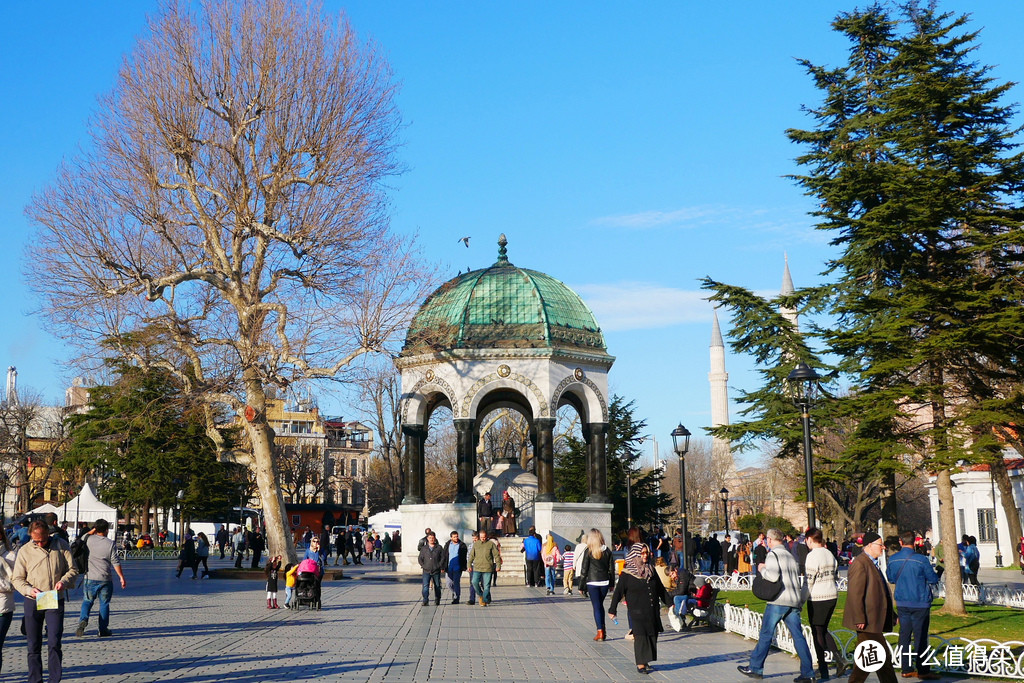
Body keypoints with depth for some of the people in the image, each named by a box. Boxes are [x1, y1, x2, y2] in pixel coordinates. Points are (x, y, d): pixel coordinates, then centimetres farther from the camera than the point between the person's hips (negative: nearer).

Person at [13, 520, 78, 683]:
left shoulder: (61, 545, 2)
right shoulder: (25, 551, 1)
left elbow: (72, 569, 6)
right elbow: (16, 578, 3)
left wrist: (63, 581, -15)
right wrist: (29, 590, -16)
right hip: (32, 602, 1)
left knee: (54, 643, -7)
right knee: (33, 645, 6)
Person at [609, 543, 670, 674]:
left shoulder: (651, 571, 12)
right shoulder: (627, 574, -5)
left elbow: (661, 589, 21)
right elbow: (618, 592, -4)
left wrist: (669, 603, 21)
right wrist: (612, 609, -7)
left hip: (653, 611, 5)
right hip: (637, 611, -5)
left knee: (652, 635, 5)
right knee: (640, 636, -7)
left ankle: (645, 661, 17)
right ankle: (640, 664, -1)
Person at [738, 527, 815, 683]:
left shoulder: (773, 554, -5)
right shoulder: (790, 555, 19)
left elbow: (773, 576, -20)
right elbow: (797, 579, 19)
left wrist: (762, 569, -1)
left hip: (778, 601, -7)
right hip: (794, 600, 7)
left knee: (766, 634, 3)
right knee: (798, 636, 3)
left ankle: (755, 668, 10)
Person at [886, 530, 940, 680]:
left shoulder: (892, 560, -1)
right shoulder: (921, 559, -15)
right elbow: (933, 579, -5)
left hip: (902, 603, 4)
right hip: (920, 603, -4)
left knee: (904, 635, 10)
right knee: (920, 637, 0)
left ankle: (906, 668, 14)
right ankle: (922, 670, 4)